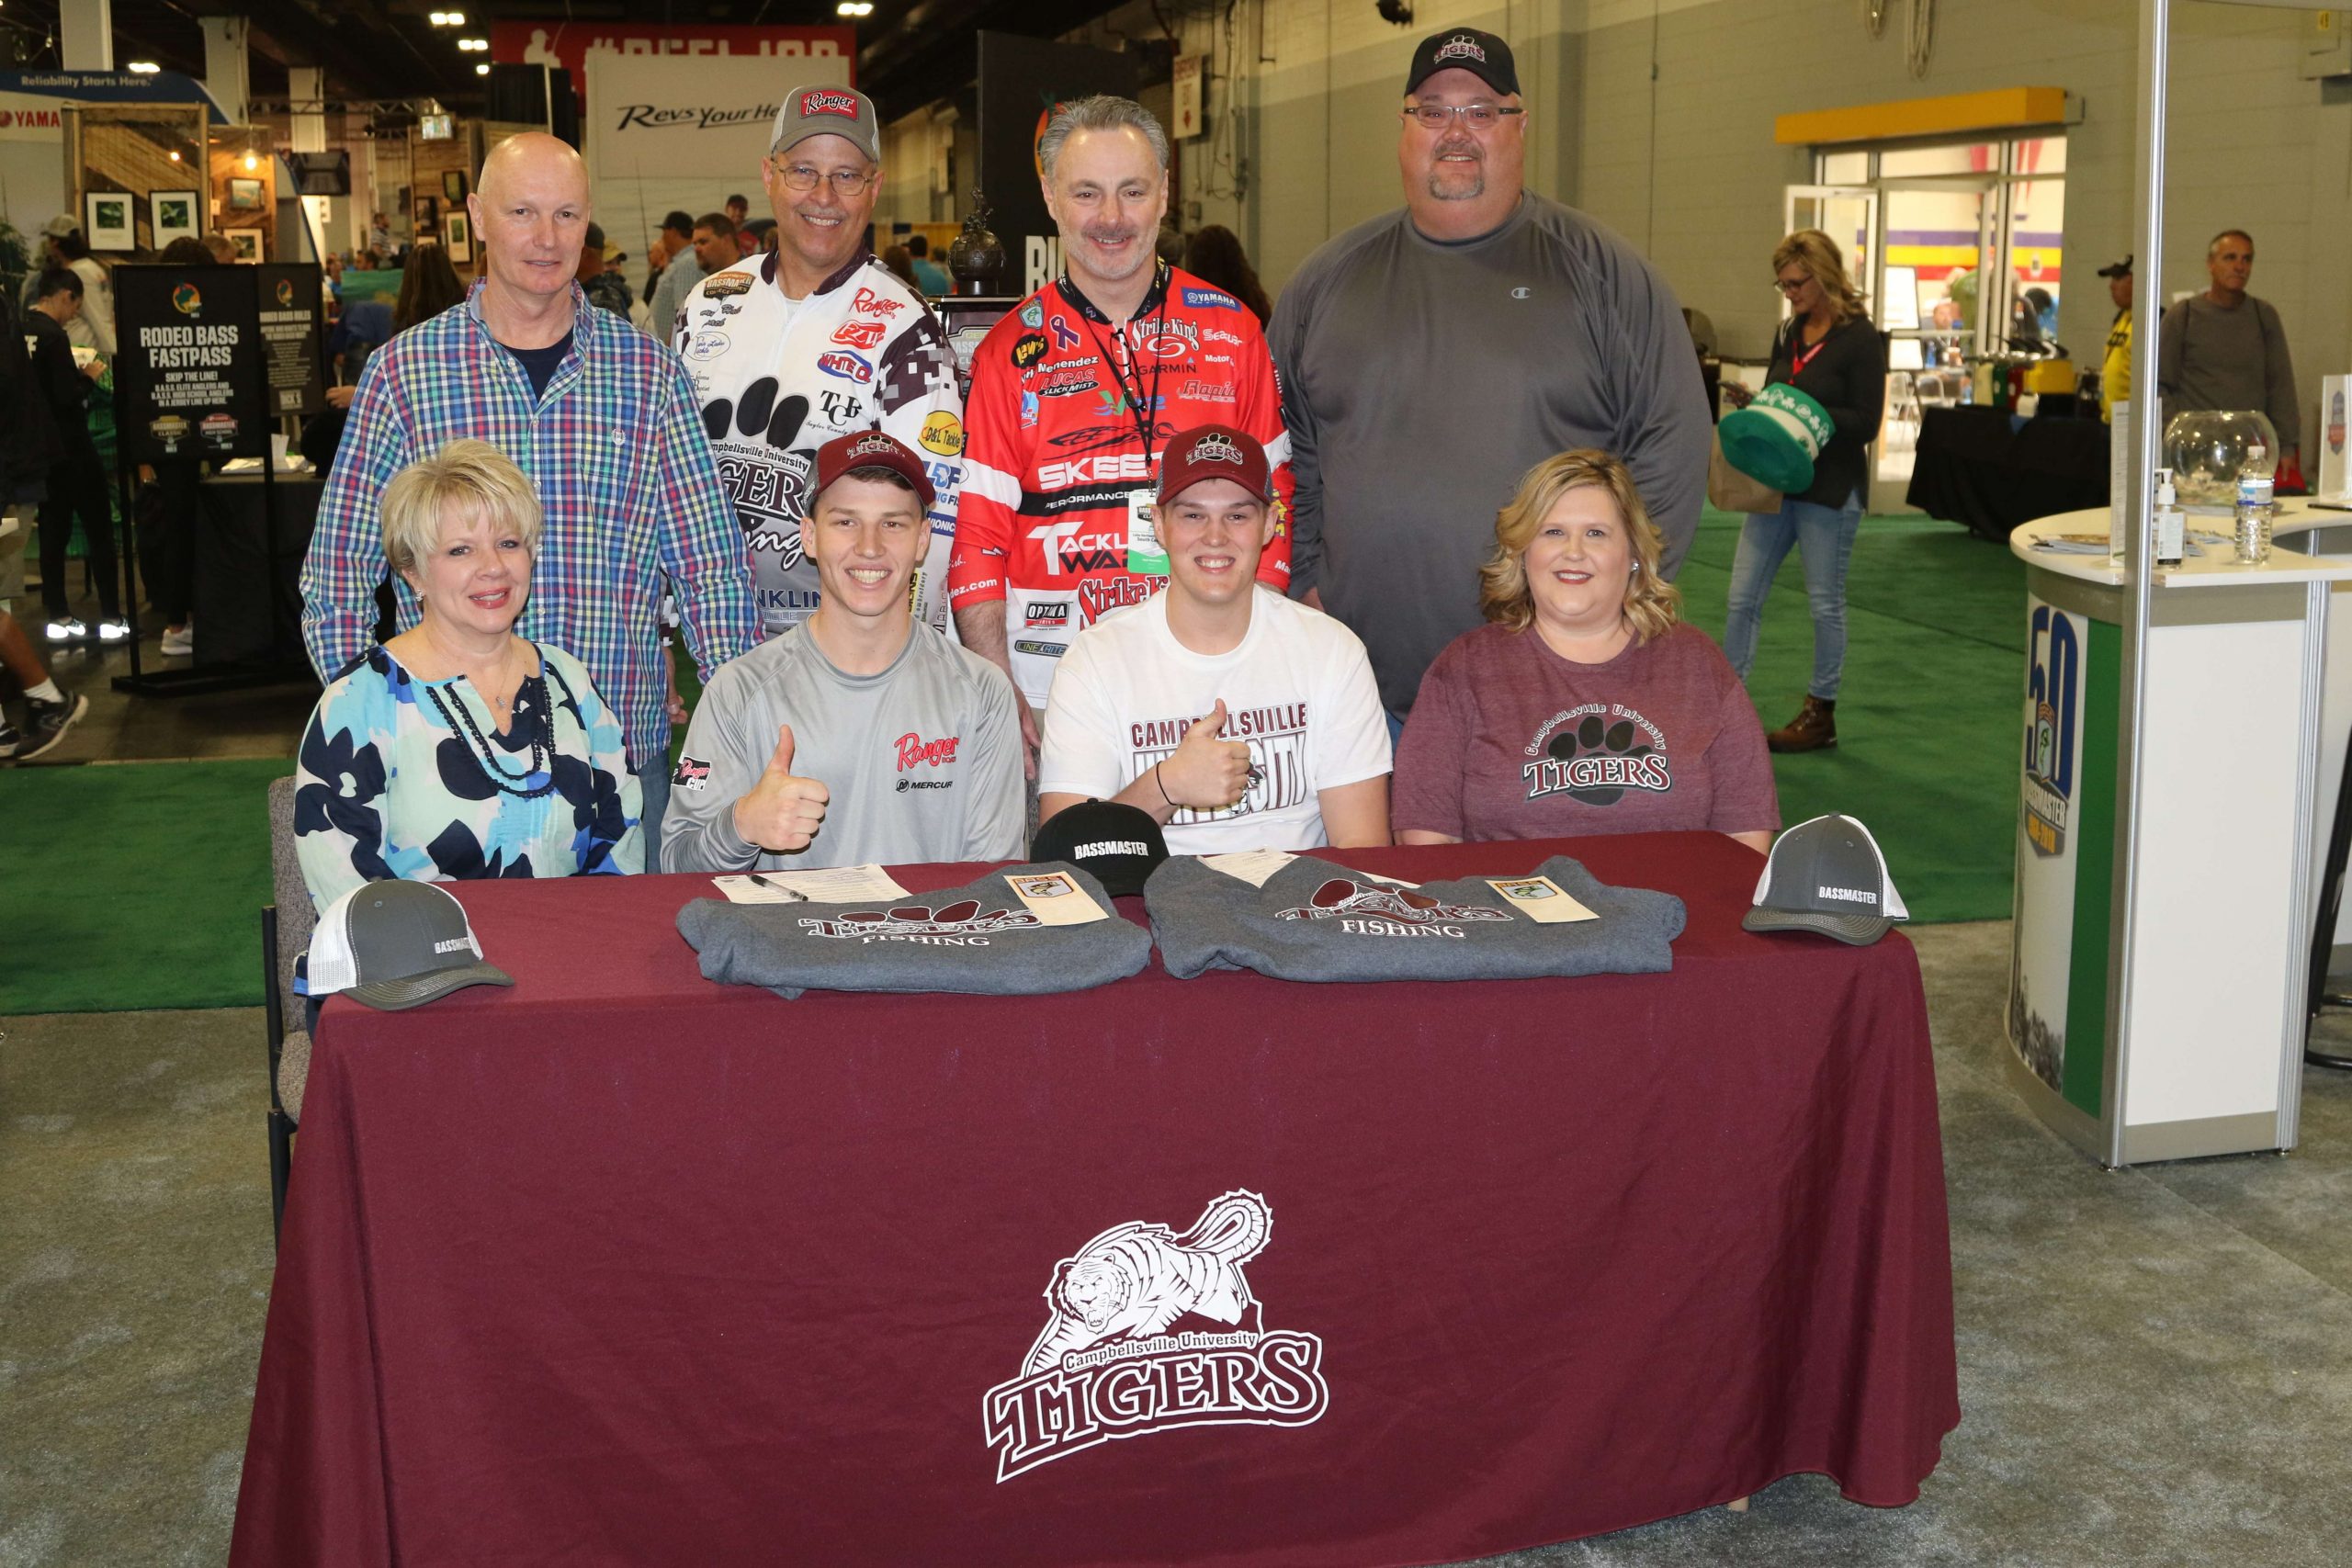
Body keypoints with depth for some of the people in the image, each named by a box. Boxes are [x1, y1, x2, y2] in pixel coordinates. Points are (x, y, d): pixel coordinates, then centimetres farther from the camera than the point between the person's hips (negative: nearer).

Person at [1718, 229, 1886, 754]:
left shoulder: (1860, 339, -10)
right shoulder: (1789, 333, 10)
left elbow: (1865, 423, -13)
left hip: (1830, 490, -6)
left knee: (1825, 602, 5)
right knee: (1743, 595, 4)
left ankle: (1821, 713, 17)